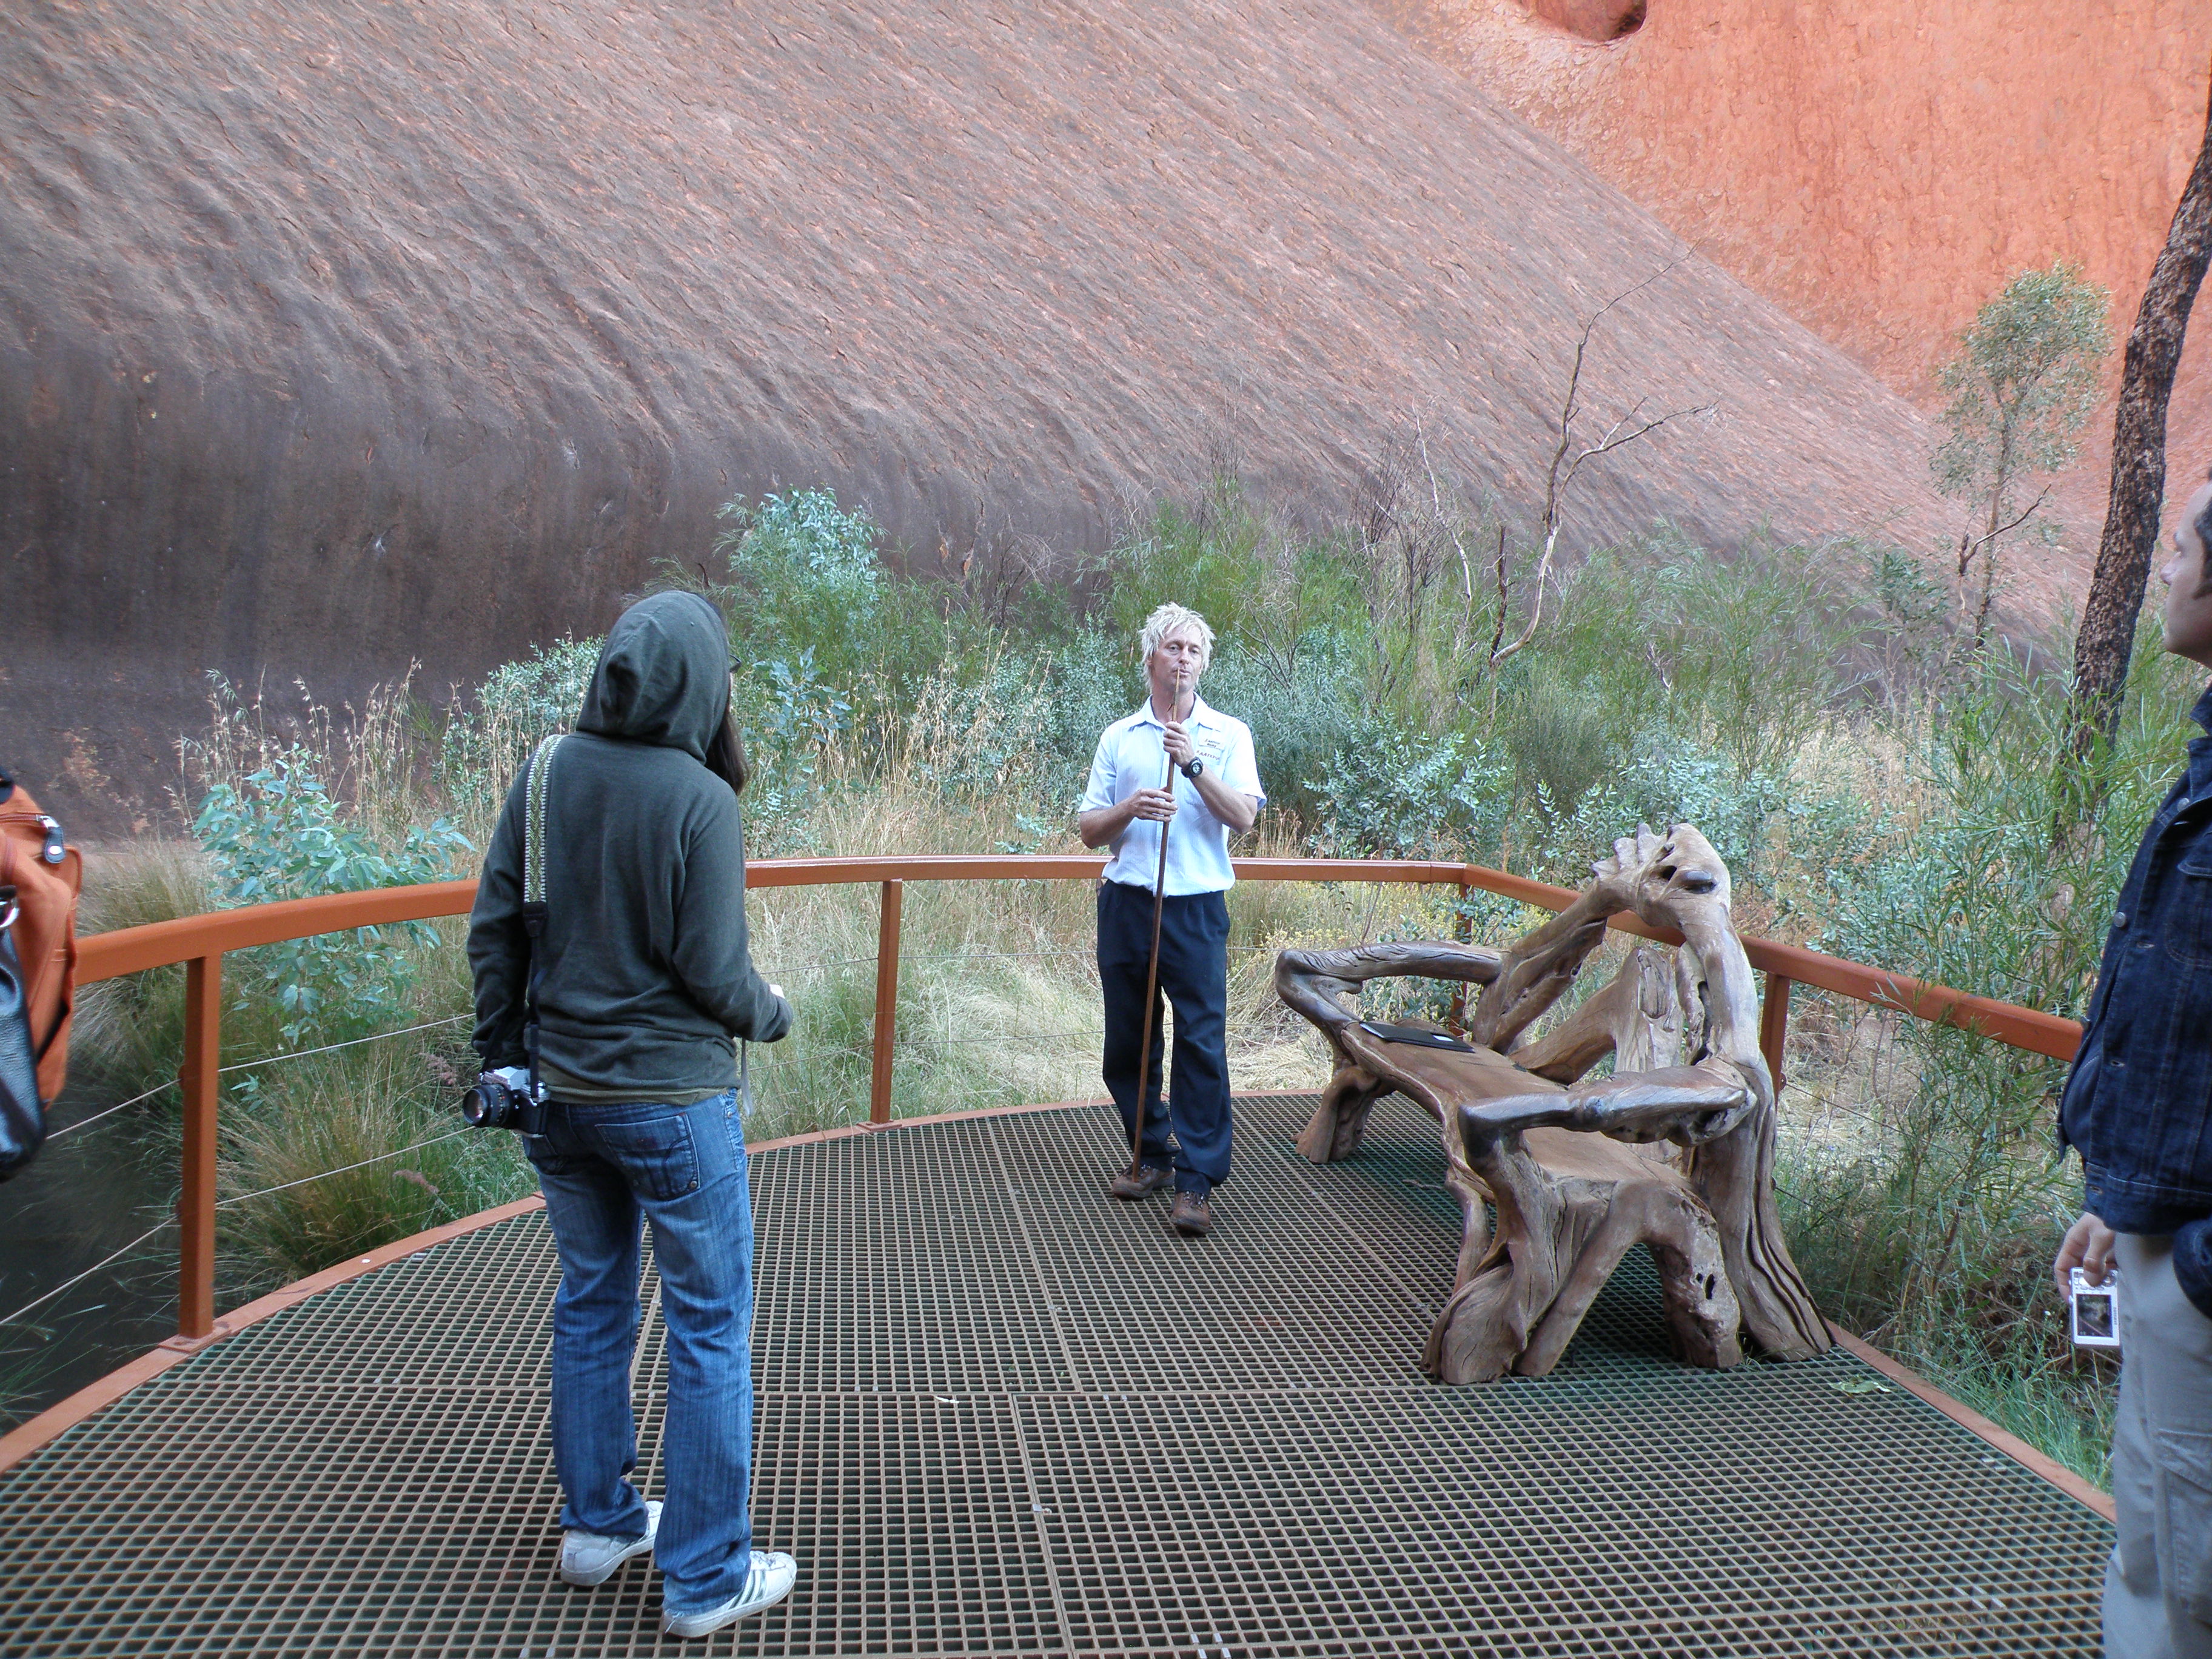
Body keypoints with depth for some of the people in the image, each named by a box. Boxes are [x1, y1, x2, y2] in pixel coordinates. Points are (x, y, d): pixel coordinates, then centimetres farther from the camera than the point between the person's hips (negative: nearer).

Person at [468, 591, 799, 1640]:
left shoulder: (545, 774, -2)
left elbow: (492, 933, 2)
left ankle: (596, 1523, 35)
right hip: (673, 1100, -6)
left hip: (561, 1092, 6)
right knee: (709, 1327, 7)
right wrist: (772, 1014, 4)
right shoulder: (698, 798, -18)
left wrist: (500, 1054, 14)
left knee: (590, 1302, 21)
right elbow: (715, 972, -16)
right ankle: (704, 1578, 16)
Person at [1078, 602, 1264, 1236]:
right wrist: (1130, 809, -12)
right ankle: (1151, 1155, 25)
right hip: (1126, 903, 3)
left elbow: (1244, 817, -7)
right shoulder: (1119, 737, 10)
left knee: (1202, 1044, -7)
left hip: (1196, 909, -3)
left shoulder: (1228, 734, 5)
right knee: (1127, 1042, 8)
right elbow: (1089, 829, 8)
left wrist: (1194, 764, -18)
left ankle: (1196, 1183, -3)